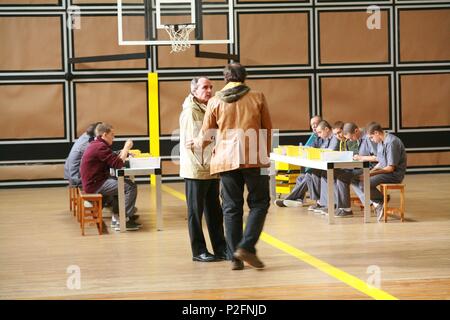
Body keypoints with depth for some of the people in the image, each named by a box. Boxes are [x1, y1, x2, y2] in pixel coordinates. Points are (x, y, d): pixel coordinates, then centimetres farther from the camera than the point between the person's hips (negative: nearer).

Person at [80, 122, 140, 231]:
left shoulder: (97, 144, 14)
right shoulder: (100, 147, -19)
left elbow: (113, 159, 16)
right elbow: (118, 164, -20)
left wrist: (124, 152, 4)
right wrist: (127, 147, -9)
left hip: (94, 181, 11)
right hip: (95, 185, -11)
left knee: (127, 183, 19)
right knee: (131, 187, -14)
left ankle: (117, 216, 16)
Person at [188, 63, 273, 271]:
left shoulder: (215, 101, 5)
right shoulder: (257, 98, 4)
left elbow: (206, 134, 11)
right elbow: (267, 130, 10)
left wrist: (196, 144, 32)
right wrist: (265, 154, 24)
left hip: (226, 160, 2)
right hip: (254, 159, -2)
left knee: (231, 207, 7)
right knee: (259, 203, 7)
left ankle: (235, 256, 6)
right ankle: (246, 247, -9)